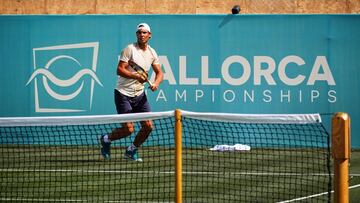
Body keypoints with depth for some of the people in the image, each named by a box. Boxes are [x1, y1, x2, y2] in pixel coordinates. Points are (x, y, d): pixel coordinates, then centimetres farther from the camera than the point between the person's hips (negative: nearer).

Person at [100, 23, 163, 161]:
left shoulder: (152, 53, 7)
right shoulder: (130, 49, -11)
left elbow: (159, 73, 12)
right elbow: (119, 70, -16)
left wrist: (156, 83, -10)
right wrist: (136, 76, -27)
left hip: (140, 95, 6)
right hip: (124, 94, -6)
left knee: (148, 126, -2)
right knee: (128, 129, -10)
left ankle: (131, 151, 20)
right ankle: (106, 140, 19)